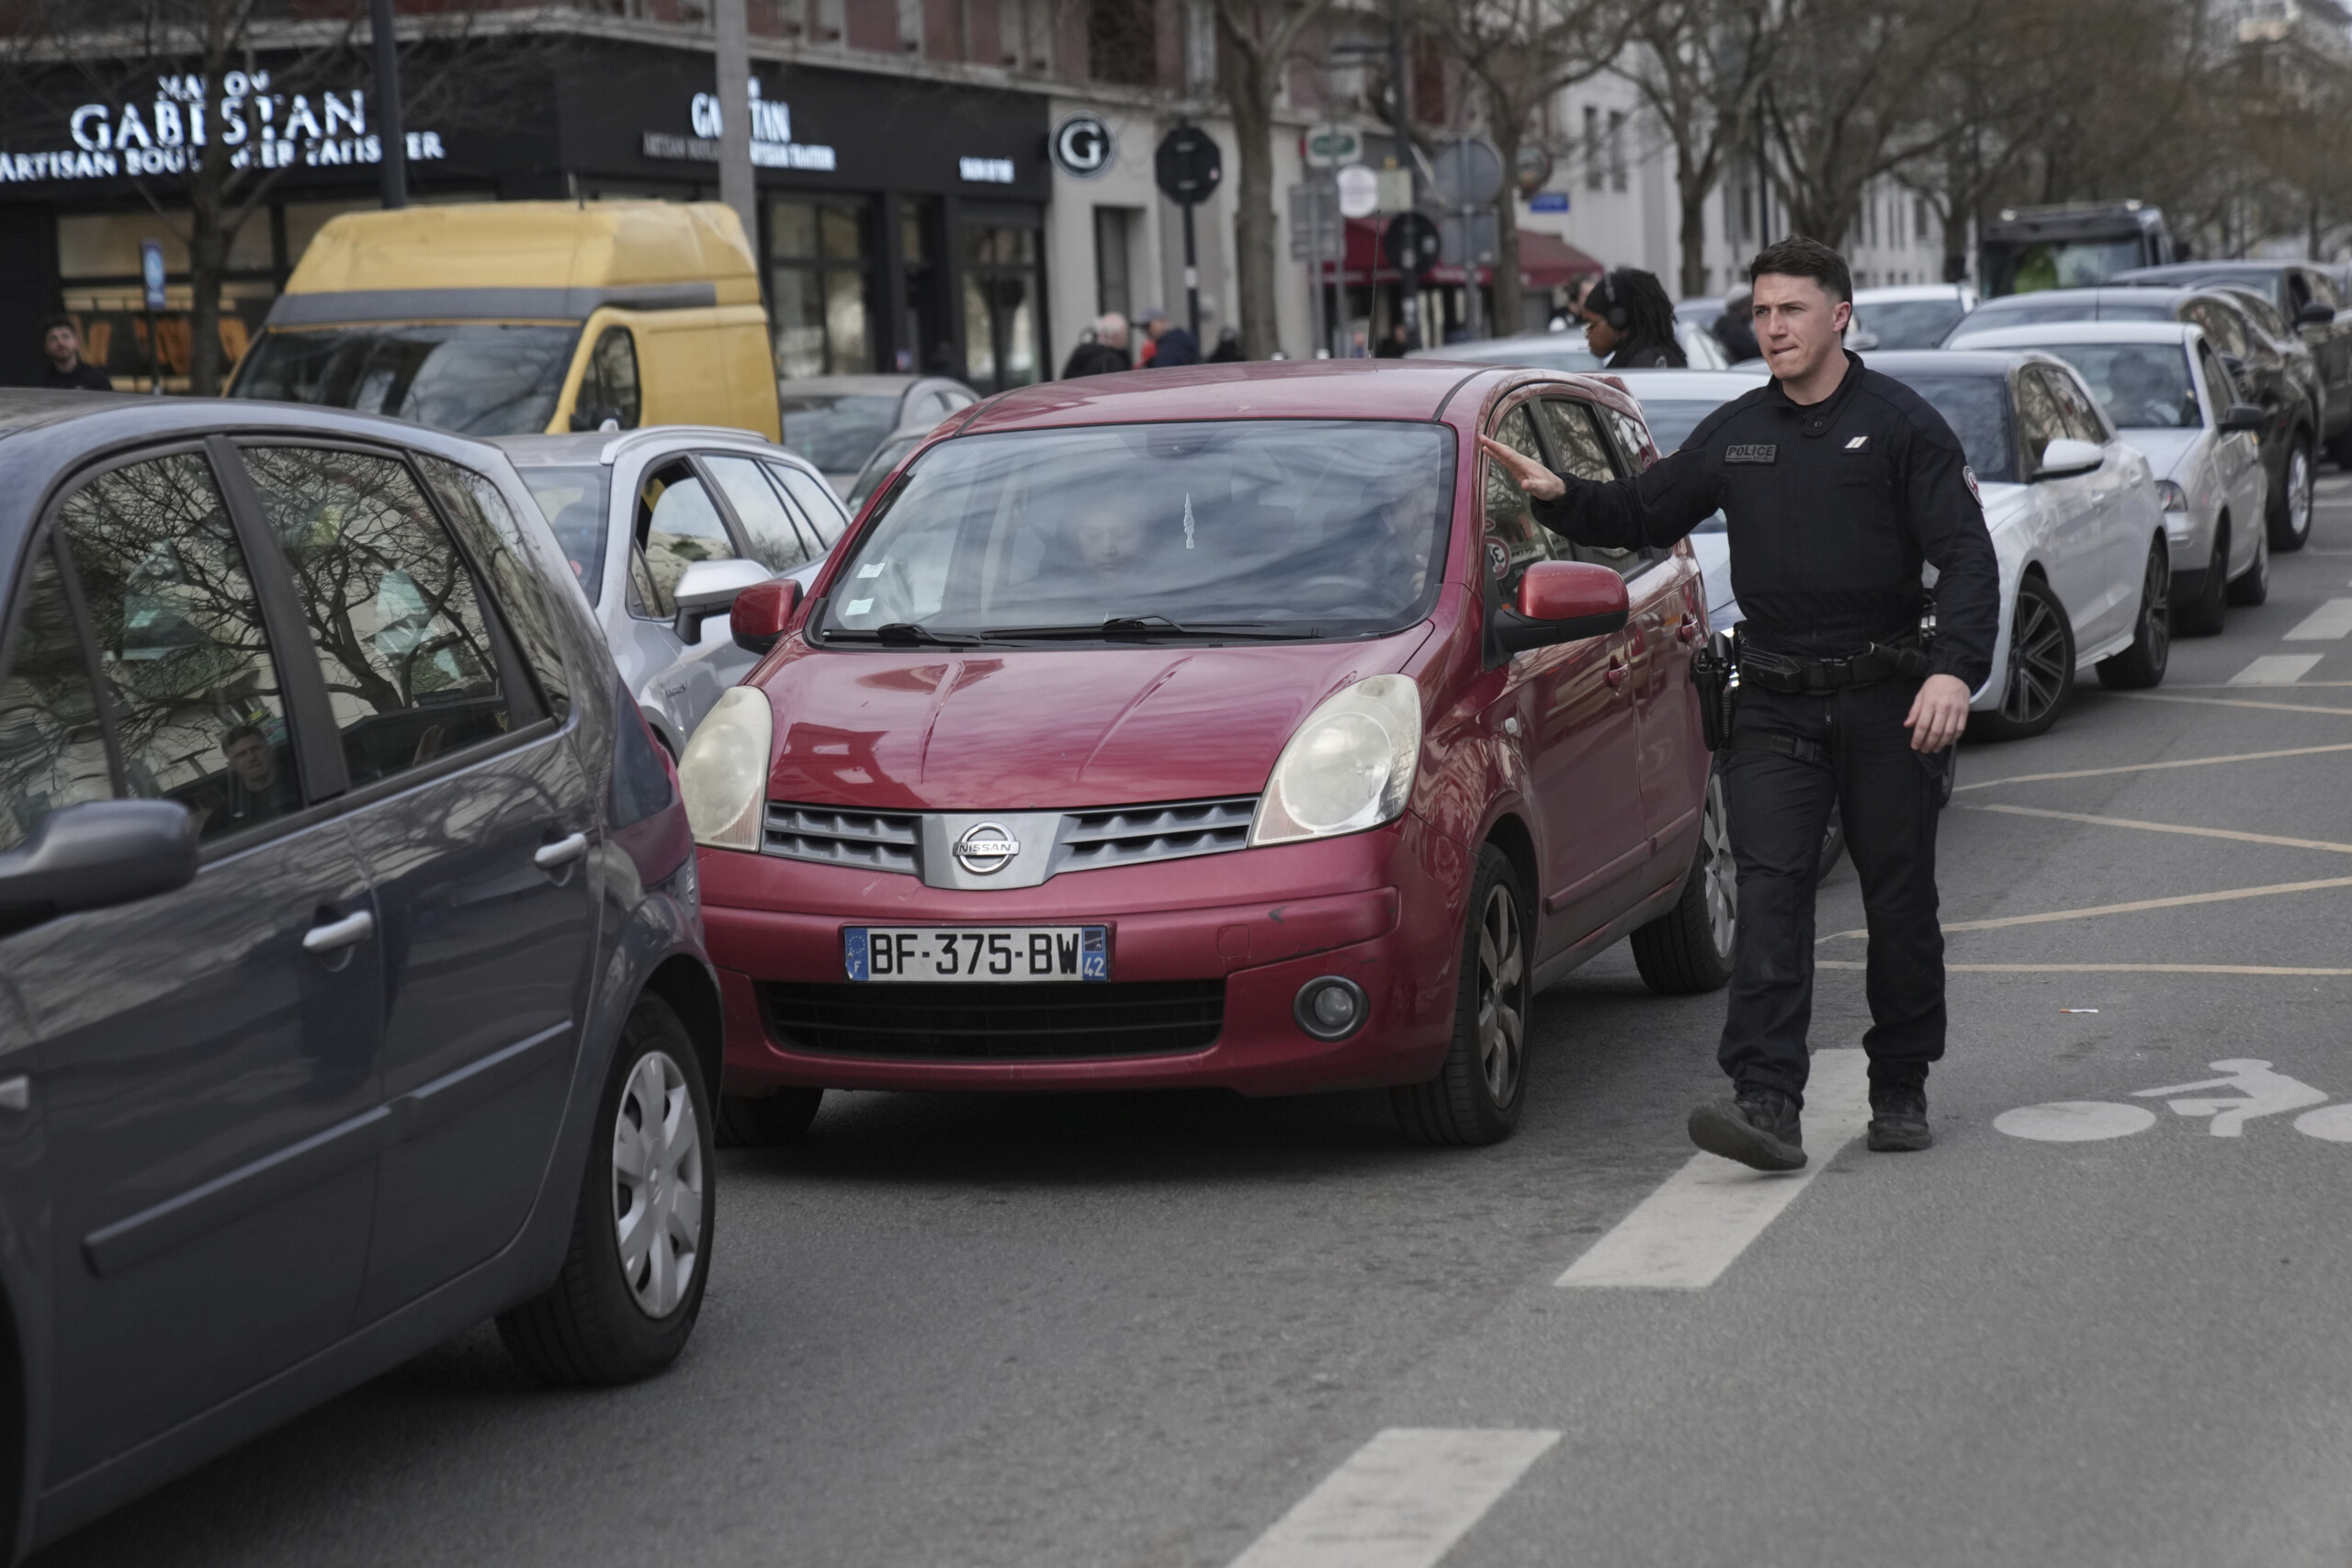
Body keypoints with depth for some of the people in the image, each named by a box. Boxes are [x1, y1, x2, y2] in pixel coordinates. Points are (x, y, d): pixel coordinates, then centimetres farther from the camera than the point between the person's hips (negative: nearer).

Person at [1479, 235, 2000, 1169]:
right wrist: (1560, 498, -1)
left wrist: (1955, 669, -22)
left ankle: (1900, 1090, 22)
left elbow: (1967, 556, -9)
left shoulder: (1901, 424, -3)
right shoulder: (1735, 434, 11)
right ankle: (1766, 1103, -20)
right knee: (1769, 892, -11)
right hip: (1774, 706, 3)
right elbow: (1646, 513, 18)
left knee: (1899, 901, 6)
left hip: (1885, 702, -3)